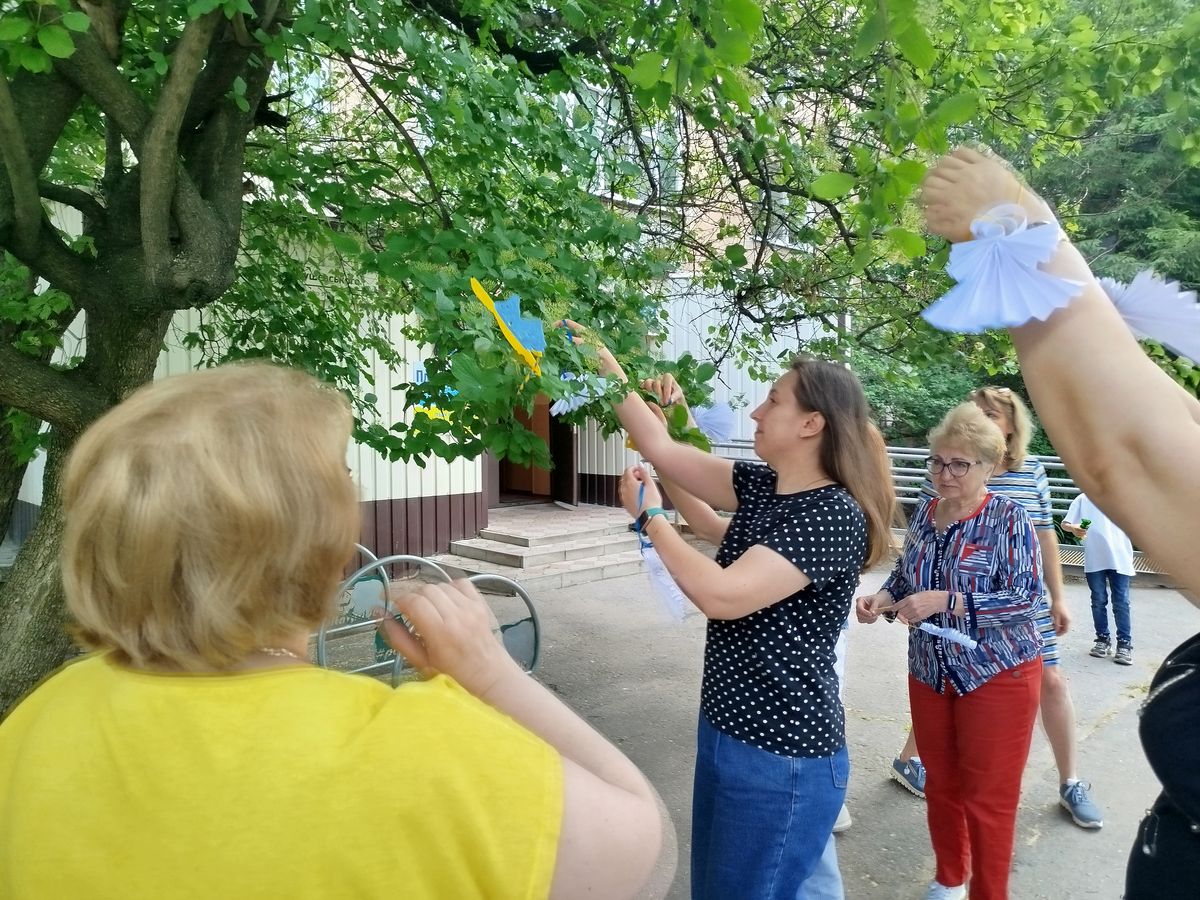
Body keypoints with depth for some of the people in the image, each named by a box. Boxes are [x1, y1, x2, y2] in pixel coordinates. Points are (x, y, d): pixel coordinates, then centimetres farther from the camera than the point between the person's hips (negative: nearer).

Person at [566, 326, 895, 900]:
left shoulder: (835, 517, -22)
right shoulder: (762, 486, 2)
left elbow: (721, 595, -29)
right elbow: (661, 448, 4)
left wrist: (649, 516, -17)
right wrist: (606, 366, 4)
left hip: (782, 755, -8)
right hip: (726, 729, 8)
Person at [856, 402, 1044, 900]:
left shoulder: (1008, 517, -13)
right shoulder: (924, 513, 3)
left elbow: (1024, 598, -19)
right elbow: (905, 578, 12)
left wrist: (945, 601, -28)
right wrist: (883, 598, -10)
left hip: (998, 674, -5)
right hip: (929, 673, 5)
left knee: (988, 799, 5)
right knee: (941, 785, 18)